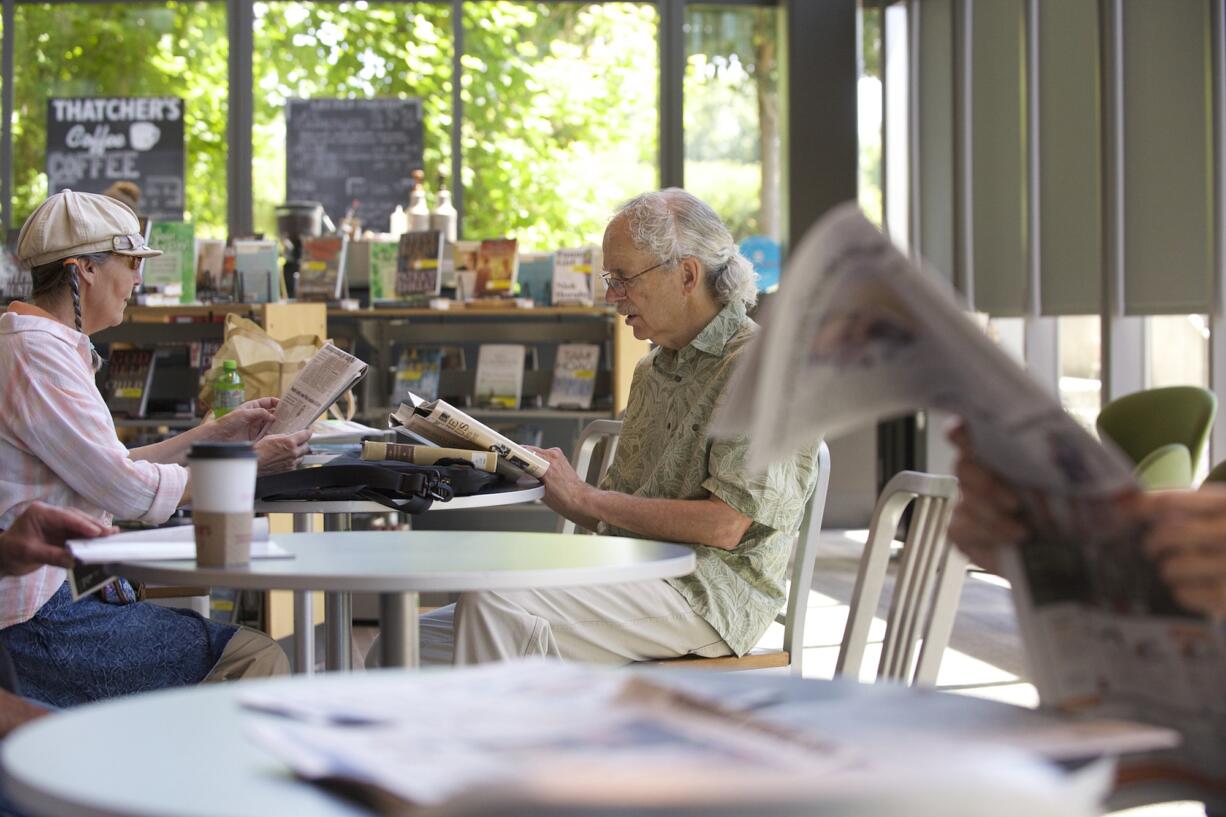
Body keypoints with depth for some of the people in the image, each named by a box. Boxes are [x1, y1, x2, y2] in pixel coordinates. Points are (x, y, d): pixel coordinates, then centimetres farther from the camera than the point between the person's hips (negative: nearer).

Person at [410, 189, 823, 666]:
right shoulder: (654, 370, 21)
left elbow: (725, 527, -18)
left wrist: (585, 499, -12)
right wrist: (542, 478, 2)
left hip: (706, 595, -8)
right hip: (623, 580, 8)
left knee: (497, 608, -29)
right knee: (412, 642, -7)